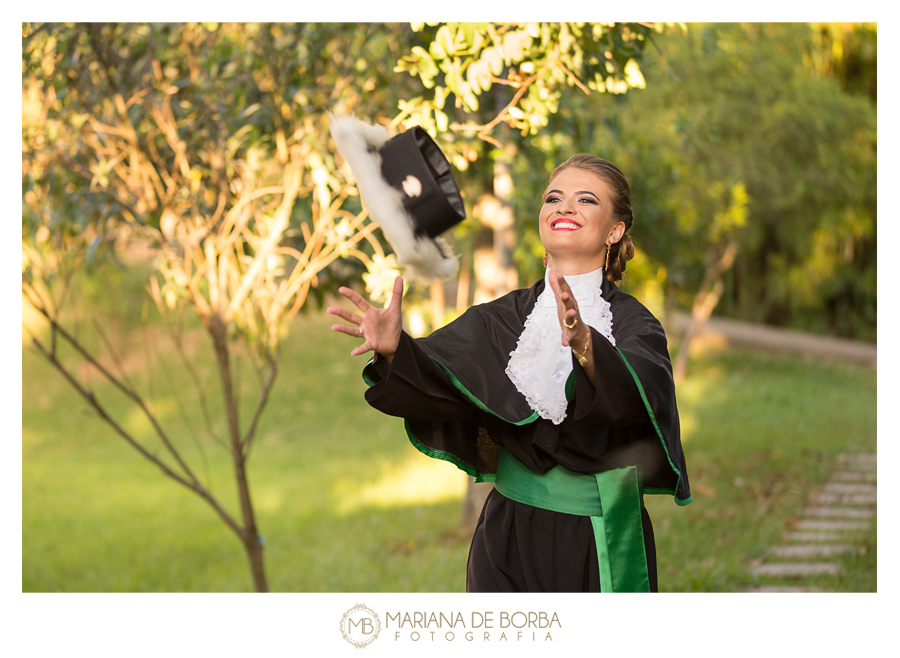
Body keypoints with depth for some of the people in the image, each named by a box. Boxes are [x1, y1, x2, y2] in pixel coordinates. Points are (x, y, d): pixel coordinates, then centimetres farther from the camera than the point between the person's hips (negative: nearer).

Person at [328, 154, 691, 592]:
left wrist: (585, 346, -45)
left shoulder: (633, 323, -3)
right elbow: (435, 380, -10)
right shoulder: (502, 319, 6)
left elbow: (636, 391, -25)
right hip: (510, 542, 2)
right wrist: (394, 348, -31)